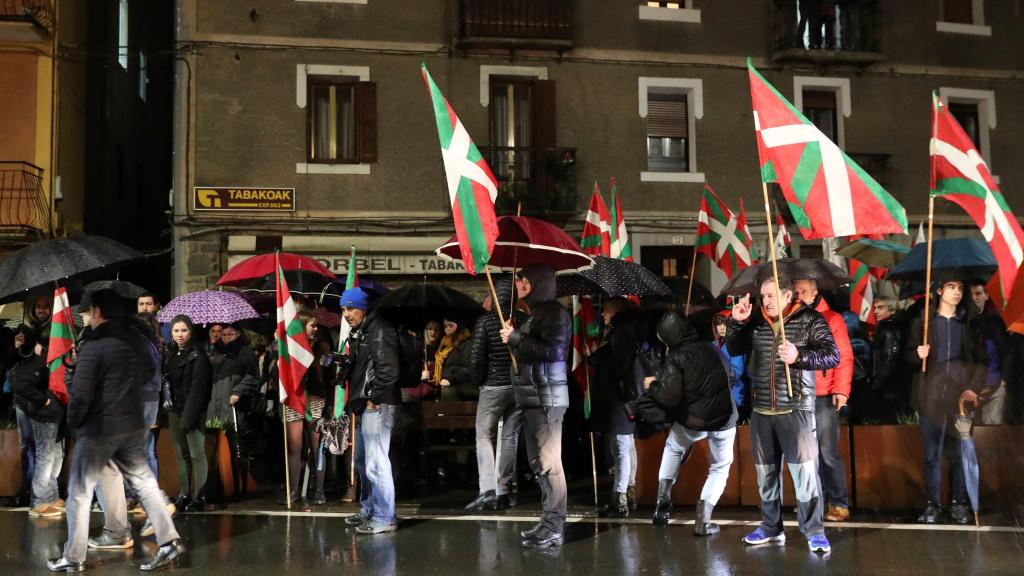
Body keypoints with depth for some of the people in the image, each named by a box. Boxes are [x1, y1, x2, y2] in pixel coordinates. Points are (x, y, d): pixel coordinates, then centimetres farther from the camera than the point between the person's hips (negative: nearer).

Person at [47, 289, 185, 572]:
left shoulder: (94, 345, -17)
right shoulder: (137, 341, 3)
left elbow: (80, 393, -20)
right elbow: (147, 375, 19)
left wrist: (73, 423, -4)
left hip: (97, 429, -6)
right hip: (133, 426, 6)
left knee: (80, 493, 8)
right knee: (145, 483, 12)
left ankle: (73, 558, 15)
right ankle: (169, 542, 7)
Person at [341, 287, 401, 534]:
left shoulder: (379, 329, -13)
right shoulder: (359, 333, 18)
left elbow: (388, 369, -21)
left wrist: (374, 398, -17)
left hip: (377, 406, -11)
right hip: (363, 406, 11)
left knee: (375, 463, -11)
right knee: (362, 461, 19)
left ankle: (384, 518, -5)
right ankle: (368, 511, 32)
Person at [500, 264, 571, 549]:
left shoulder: (553, 312, -9)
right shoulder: (536, 313, 19)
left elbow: (553, 350, -22)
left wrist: (516, 338, -16)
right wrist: (514, 338, 9)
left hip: (547, 395, -10)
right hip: (532, 395, 10)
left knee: (549, 461, -9)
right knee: (538, 461, 12)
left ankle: (554, 528, -6)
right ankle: (549, 522, 20)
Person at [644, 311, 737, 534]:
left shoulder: (675, 357, -11)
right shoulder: (713, 349, 5)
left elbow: (669, 397, -19)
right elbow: (729, 375, 21)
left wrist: (652, 386, -2)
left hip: (692, 421, -2)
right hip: (724, 420, 3)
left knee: (673, 449, 28)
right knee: (721, 467, 18)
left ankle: (663, 499, 19)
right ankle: (703, 518, 7)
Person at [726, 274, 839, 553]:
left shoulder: (810, 320, -4)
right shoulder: (756, 322, 8)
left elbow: (833, 356, -11)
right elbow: (734, 350, 16)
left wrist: (799, 356, -27)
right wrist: (736, 323, 0)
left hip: (795, 408, -5)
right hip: (761, 410, 5)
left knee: (805, 471, -9)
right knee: (766, 472, 12)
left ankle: (814, 531, 3)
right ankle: (771, 528, 25)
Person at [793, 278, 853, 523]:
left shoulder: (832, 319, 2)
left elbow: (844, 358, -3)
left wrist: (841, 390, -14)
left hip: (824, 398, -3)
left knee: (828, 452, -4)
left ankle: (839, 503, 5)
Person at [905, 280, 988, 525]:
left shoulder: (971, 322, 9)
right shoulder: (921, 321, 7)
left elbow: (982, 360, 9)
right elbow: (909, 358, 9)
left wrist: (974, 388, -5)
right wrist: (918, 355, -13)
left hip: (961, 397, 0)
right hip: (931, 398, 0)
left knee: (959, 454, -1)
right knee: (932, 455, 1)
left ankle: (958, 504, 11)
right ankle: (932, 505, 8)